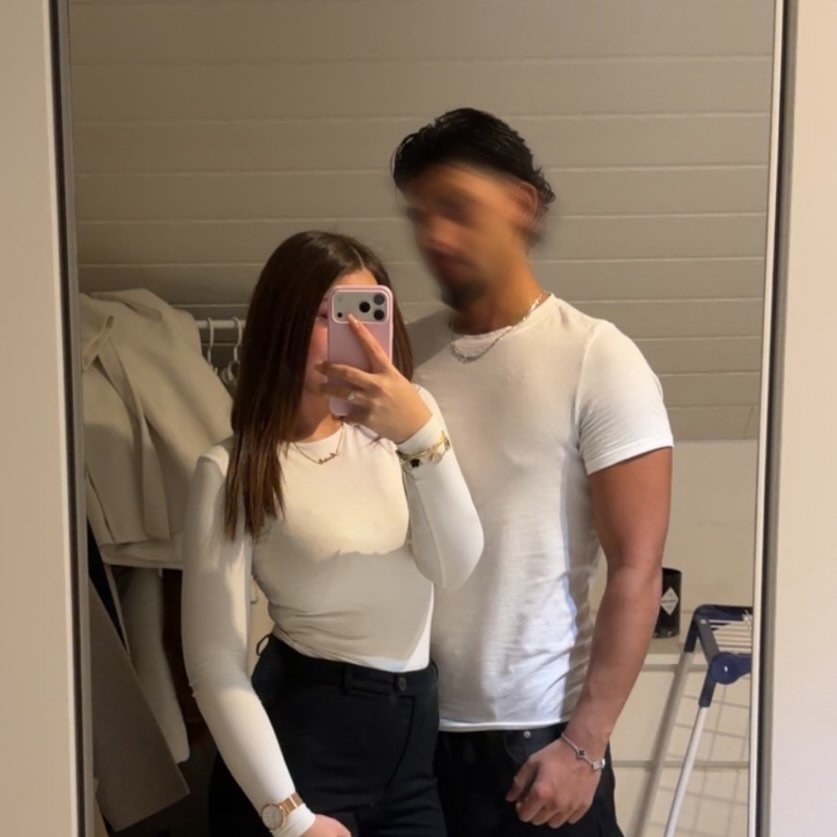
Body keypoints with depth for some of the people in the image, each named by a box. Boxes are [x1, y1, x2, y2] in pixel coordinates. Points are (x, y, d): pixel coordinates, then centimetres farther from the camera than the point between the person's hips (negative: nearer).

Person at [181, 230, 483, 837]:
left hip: (415, 731, 5)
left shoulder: (397, 426, 3)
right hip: (305, 734, -4)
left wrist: (423, 433, -26)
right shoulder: (234, 470, -11)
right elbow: (215, 663, -11)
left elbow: (455, 567, -12)